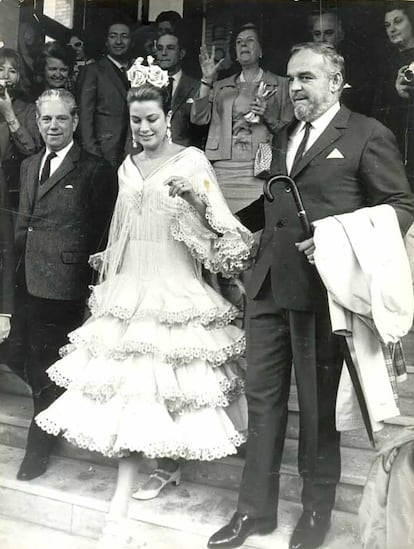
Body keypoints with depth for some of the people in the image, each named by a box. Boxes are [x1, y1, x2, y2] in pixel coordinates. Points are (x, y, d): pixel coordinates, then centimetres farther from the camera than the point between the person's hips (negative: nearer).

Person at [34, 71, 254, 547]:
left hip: (175, 286, -4)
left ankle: (168, 464, 25)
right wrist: (107, 269, 22)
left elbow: (218, 224, -8)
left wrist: (195, 198, -25)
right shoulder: (127, 167, 15)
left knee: (167, 378, 1)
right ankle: (121, 503, 14)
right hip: (130, 286, 5)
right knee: (128, 386, 2)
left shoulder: (191, 160, -2)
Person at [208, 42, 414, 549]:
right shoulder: (282, 137, 18)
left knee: (318, 405, 9)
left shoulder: (367, 135, -2)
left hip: (321, 290, -6)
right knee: (262, 397, 11)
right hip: (269, 287, 6)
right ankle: (255, 508, 27)